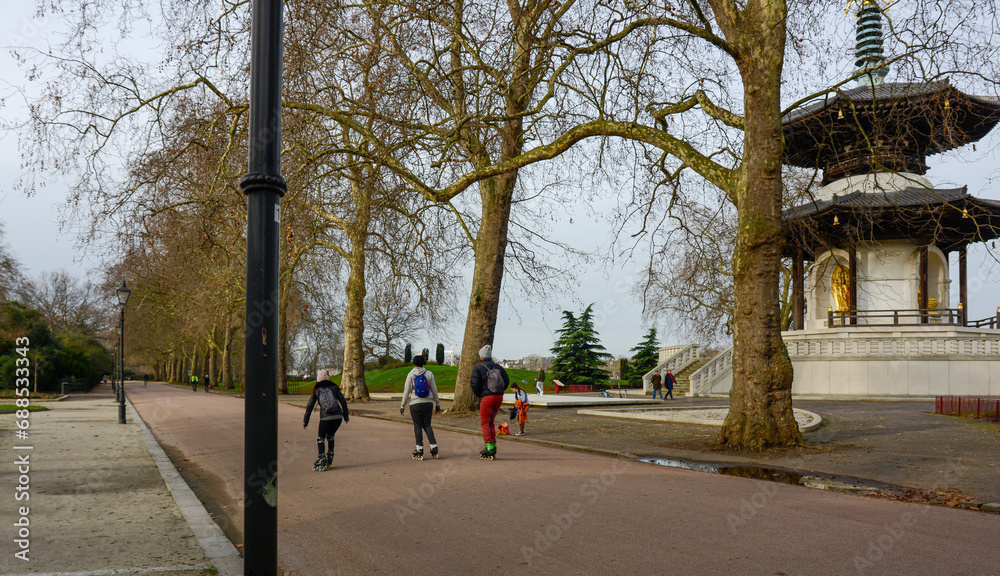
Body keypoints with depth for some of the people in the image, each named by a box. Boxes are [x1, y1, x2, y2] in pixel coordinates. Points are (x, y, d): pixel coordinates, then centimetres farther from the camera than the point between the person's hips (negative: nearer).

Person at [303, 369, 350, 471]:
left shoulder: (316, 391, 9)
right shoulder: (334, 387, 10)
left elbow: (309, 407, 9)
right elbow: (343, 401, 9)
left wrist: (305, 421, 16)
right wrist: (346, 416, 20)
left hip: (325, 417, -2)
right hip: (338, 416, 2)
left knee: (320, 438, 13)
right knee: (330, 436, 24)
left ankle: (322, 459, 0)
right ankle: (330, 457, 21)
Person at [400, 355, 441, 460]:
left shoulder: (411, 375, -3)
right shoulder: (429, 374, 2)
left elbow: (406, 391, -4)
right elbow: (434, 390, 5)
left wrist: (403, 405, 4)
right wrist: (437, 404, 13)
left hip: (415, 403, -2)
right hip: (428, 403, 2)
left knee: (417, 426, 2)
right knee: (427, 425, 11)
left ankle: (419, 450, -1)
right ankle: (434, 447, 2)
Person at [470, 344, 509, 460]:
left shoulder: (478, 368, -2)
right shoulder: (498, 367, 13)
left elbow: (475, 384, -9)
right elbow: (507, 381, 9)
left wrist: (478, 394, 9)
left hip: (487, 397, -5)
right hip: (499, 396, 6)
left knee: (484, 423, 2)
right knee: (491, 421, 17)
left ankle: (490, 448, -8)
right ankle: (493, 447, 15)